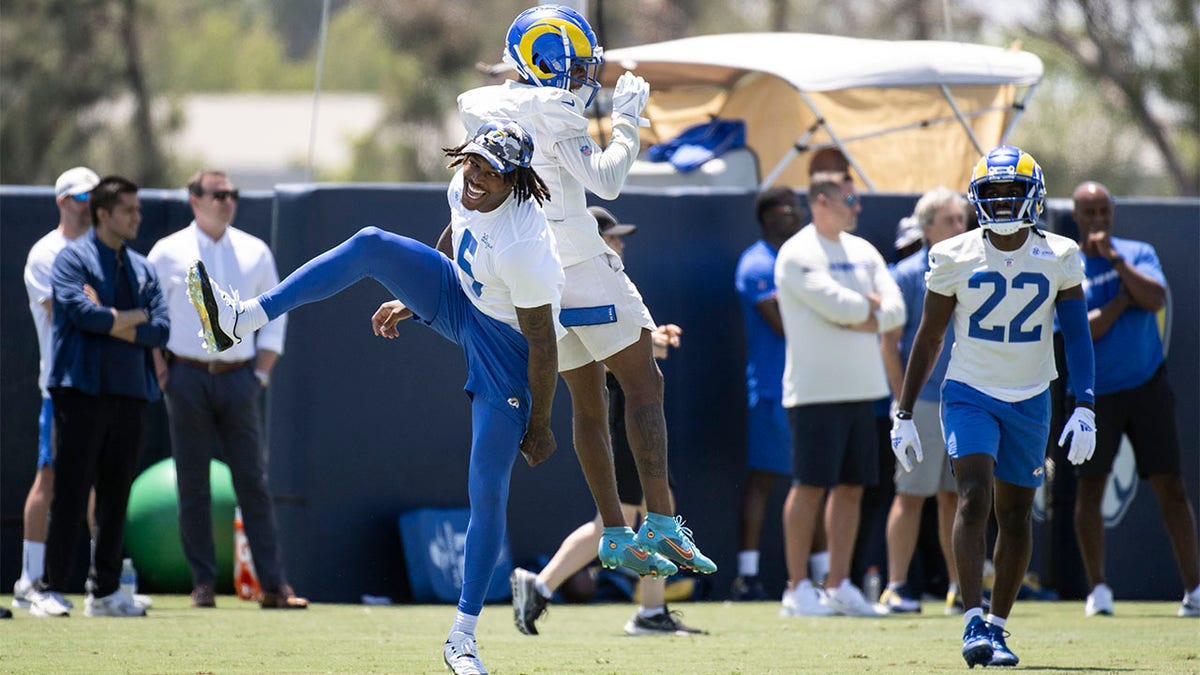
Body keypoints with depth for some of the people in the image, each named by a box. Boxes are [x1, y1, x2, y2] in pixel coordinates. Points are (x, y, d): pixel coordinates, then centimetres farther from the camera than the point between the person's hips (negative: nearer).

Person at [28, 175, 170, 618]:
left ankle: (105, 592, 13)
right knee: (70, 494, -7)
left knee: (116, 496, 7)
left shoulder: (142, 268, 17)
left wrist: (110, 320, -7)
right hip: (82, 391, -6)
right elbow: (84, 313, -16)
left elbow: (160, 330, 6)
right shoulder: (73, 258, 0)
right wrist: (135, 316, -3)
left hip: (130, 394, 6)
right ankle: (50, 590, -5)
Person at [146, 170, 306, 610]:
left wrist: (261, 373, 3)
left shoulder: (255, 253, 10)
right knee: (192, 485, 1)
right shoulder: (167, 253, 3)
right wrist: (163, 376, -5)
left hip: (239, 377, 2)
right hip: (187, 376, -1)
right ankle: (203, 585, 6)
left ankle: (274, 585, -3)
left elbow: (275, 314, 13)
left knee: (254, 481, -2)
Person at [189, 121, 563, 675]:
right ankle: (240, 321, -12)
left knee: (488, 492, -9)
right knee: (371, 246, -12)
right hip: (458, 300, 8)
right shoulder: (464, 188, -12)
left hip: (508, 348, -8)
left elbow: (544, 342, -26)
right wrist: (411, 301, 21)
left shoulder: (523, 246, -35)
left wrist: (539, 425, -17)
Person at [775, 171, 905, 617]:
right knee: (810, 485, -6)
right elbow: (838, 305, -19)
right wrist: (871, 304, -2)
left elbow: (895, 312, 4)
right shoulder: (797, 254, -8)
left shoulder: (863, 251, 14)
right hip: (816, 390, -7)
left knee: (851, 487, 7)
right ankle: (797, 588, -1)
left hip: (861, 388, 7)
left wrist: (856, 318, -10)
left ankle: (838, 585, 13)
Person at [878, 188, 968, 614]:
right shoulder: (908, 275, -4)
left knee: (957, 496, 8)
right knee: (911, 494, -4)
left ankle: (960, 587, 11)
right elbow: (889, 342, -6)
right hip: (924, 400, -5)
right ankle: (896, 587, -2)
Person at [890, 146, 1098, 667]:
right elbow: (928, 339, 3)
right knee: (974, 497, -19)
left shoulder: (1058, 258, -3)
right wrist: (903, 414, 3)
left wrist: (1084, 408, -14)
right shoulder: (954, 258, -4)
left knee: (1016, 515, 7)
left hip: (1030, 401, 2)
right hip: (970, 394, -2)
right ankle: (974, 622, -22)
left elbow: (1077, 336, -4)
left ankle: (997, 626, 18)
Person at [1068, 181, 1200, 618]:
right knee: (1090, 486, -3)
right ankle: (1098, 588, 8)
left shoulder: (1138, 253, 6)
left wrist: (1115, 259, -16)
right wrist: (1123, 298, -10)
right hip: (1095, 396, -1)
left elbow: (1156, 299, -13)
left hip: (1147, 386, 1)